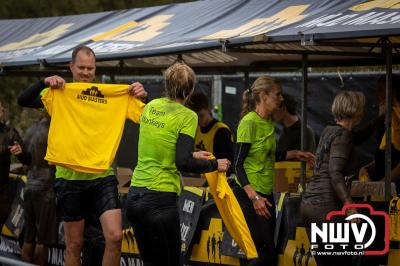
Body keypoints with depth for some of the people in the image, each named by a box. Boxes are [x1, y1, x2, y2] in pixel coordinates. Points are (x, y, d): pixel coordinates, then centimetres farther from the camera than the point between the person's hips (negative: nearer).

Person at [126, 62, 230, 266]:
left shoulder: (151, 106, 10)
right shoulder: (186, 116, -9)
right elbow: (183, 163, -17)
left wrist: (191, 155, 27)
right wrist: (215, 165, -2)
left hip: (135, 196, 7)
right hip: (160, 200, -7)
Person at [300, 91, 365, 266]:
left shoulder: (328, 131, 16)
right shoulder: (342, 135, -10)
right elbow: (335, 173, -21)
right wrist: (349, 206, -28)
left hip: (308, 204, 9)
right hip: (326, 206, -9)